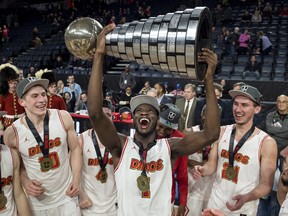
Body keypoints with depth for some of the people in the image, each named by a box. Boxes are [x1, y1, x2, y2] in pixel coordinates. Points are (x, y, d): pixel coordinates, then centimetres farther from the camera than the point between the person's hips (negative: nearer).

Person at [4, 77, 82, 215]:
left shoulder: (63, 118, -10)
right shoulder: (12, 133, -12)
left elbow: (75, 148, 1)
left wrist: (76, 180, -6)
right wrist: (25, 182, -14)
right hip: (38, 202, 0)